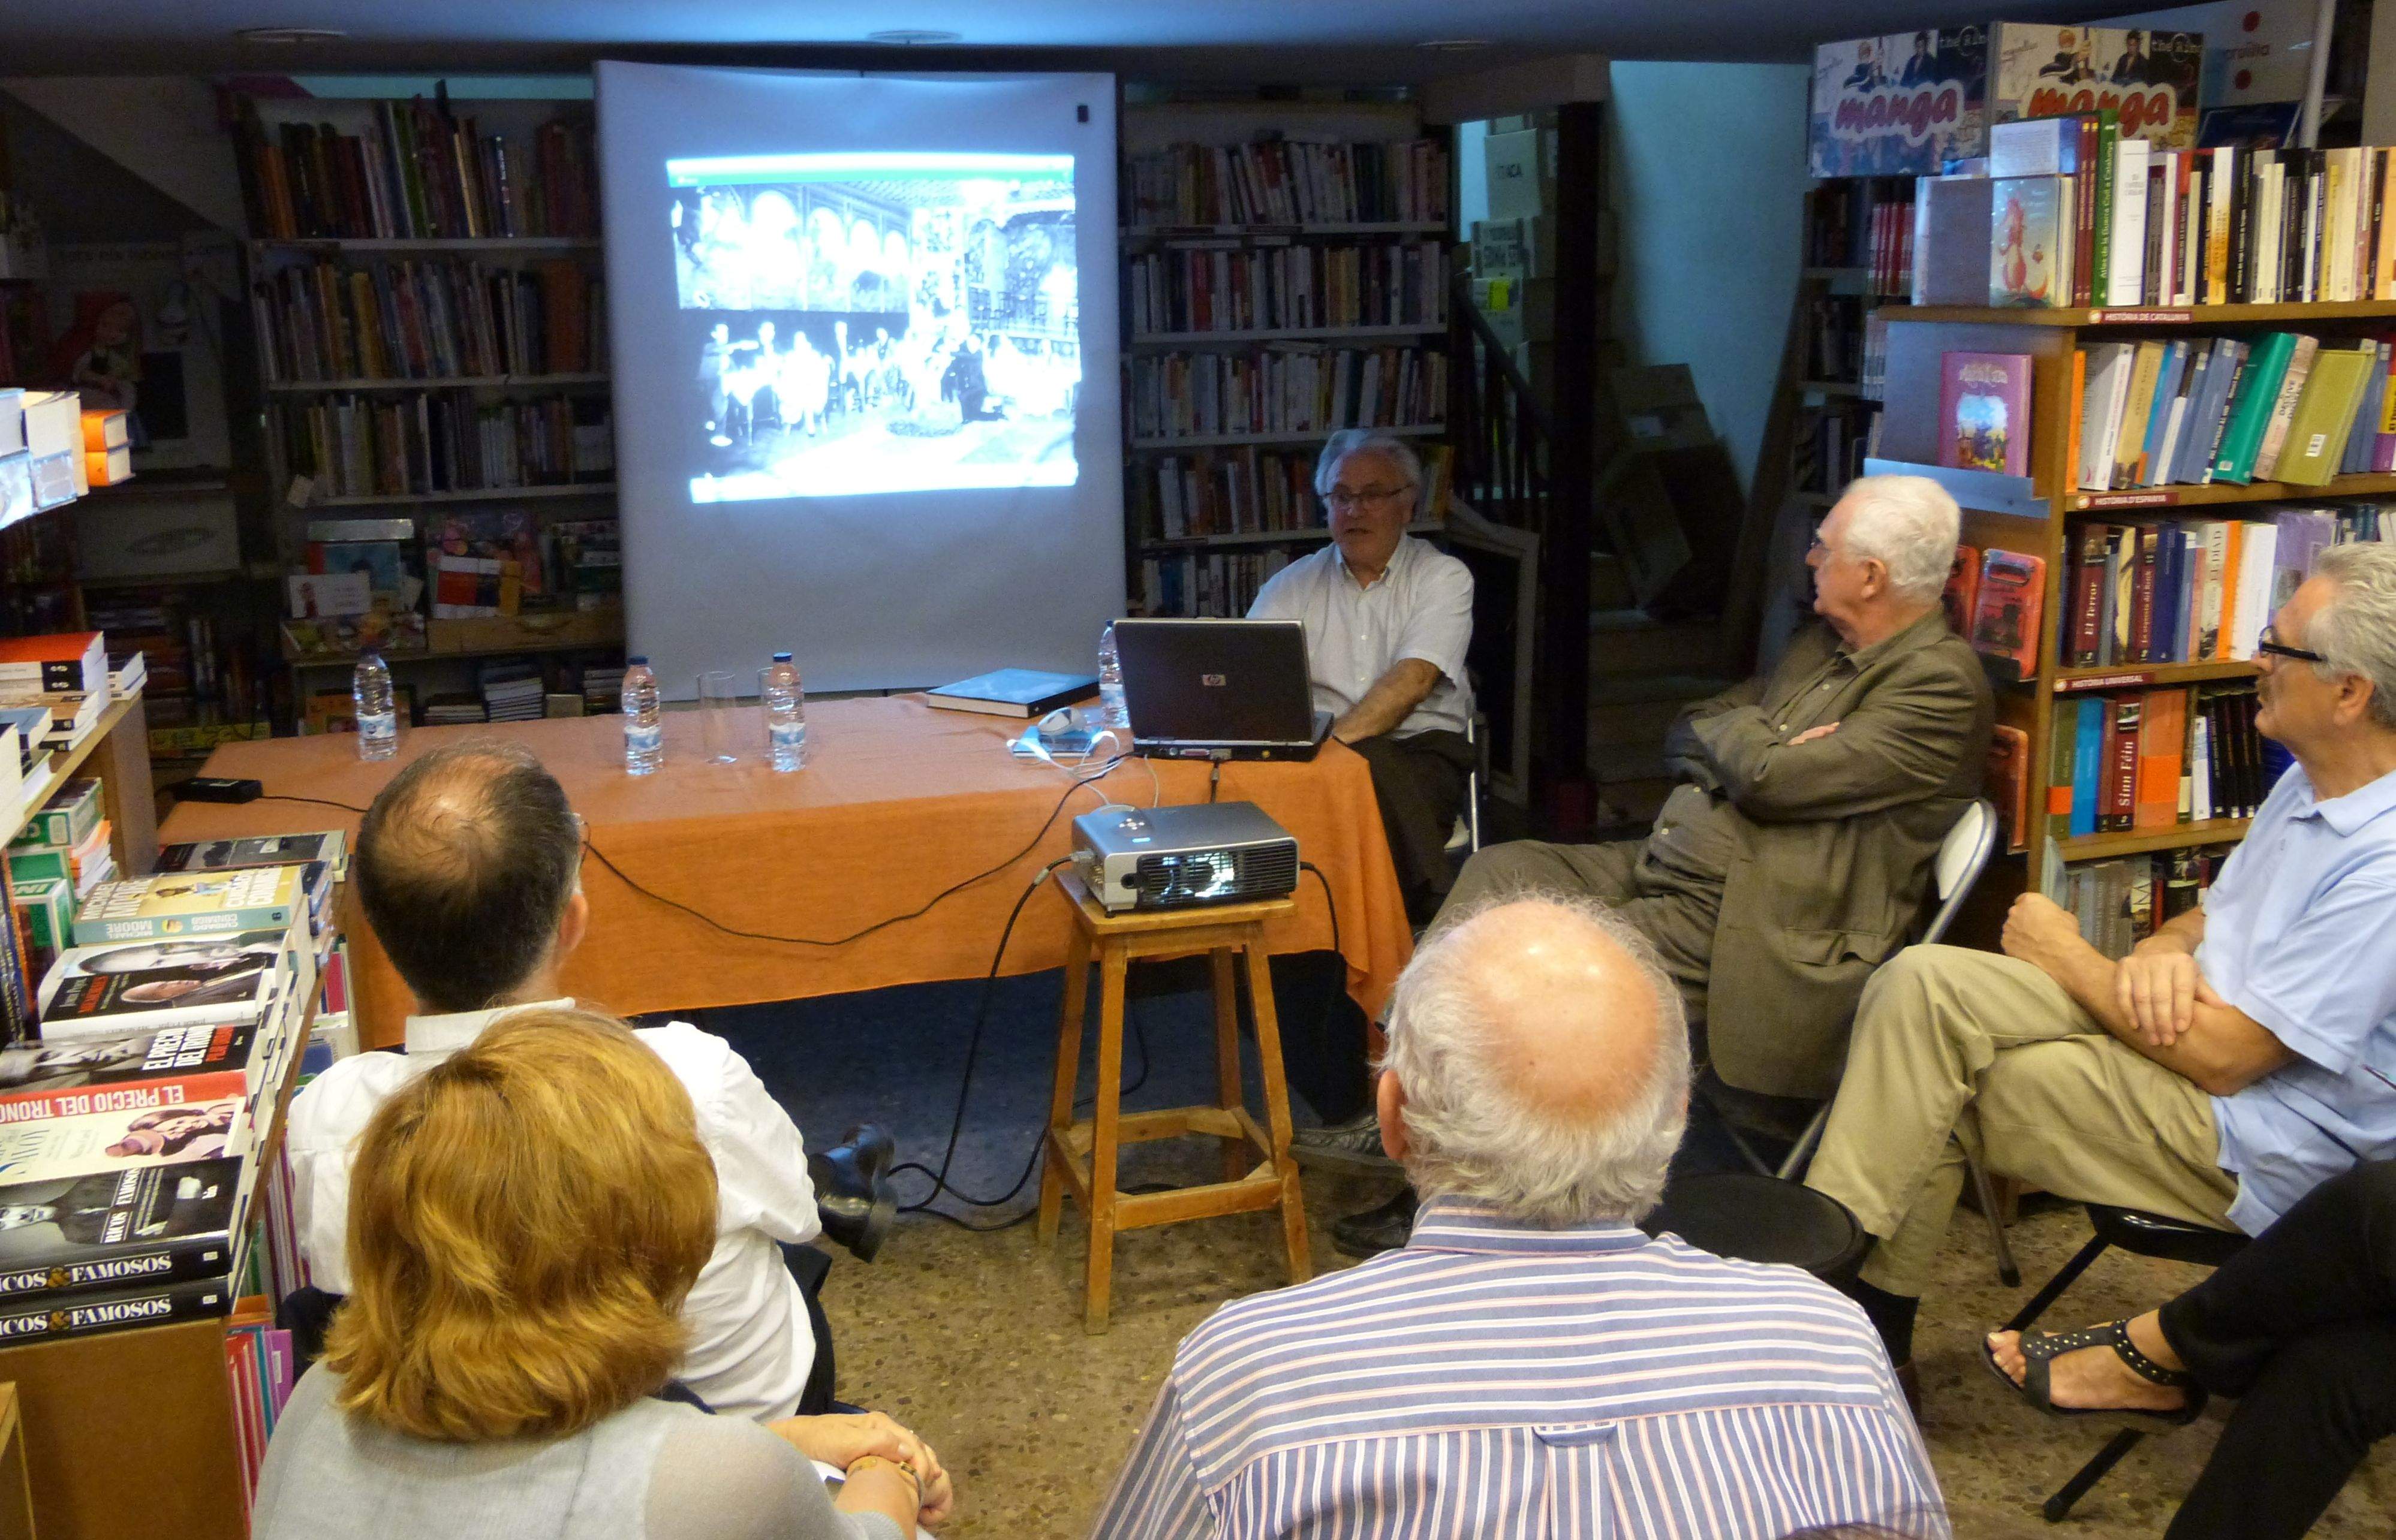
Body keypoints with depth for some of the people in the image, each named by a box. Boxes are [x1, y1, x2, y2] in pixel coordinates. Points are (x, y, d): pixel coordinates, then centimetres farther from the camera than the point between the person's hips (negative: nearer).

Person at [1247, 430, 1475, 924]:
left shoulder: (1443, 577, 4)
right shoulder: (1293, 584, 15)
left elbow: (1413, 679, -12)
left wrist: (1335, 741, -26)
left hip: (1421, 752, -2)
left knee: (1376, 769, -37)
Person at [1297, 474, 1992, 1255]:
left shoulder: (1942, 682, -13)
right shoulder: (1824, 643, 17)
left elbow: (1774, 778, -22)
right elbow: (1685, 733, 18)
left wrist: (1735, 733, -1)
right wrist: (1751, 745, -3)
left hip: (1746, 929, -10)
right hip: (1663, 867, 10)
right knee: (1501, 871, -2)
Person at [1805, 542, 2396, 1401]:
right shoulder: (2312, 784, 8)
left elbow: (2224, 1056, -23)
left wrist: (2071, 960, -10)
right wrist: (2161, 952, -7)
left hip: (2251, 1150, -9)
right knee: (1919, 984, -9)